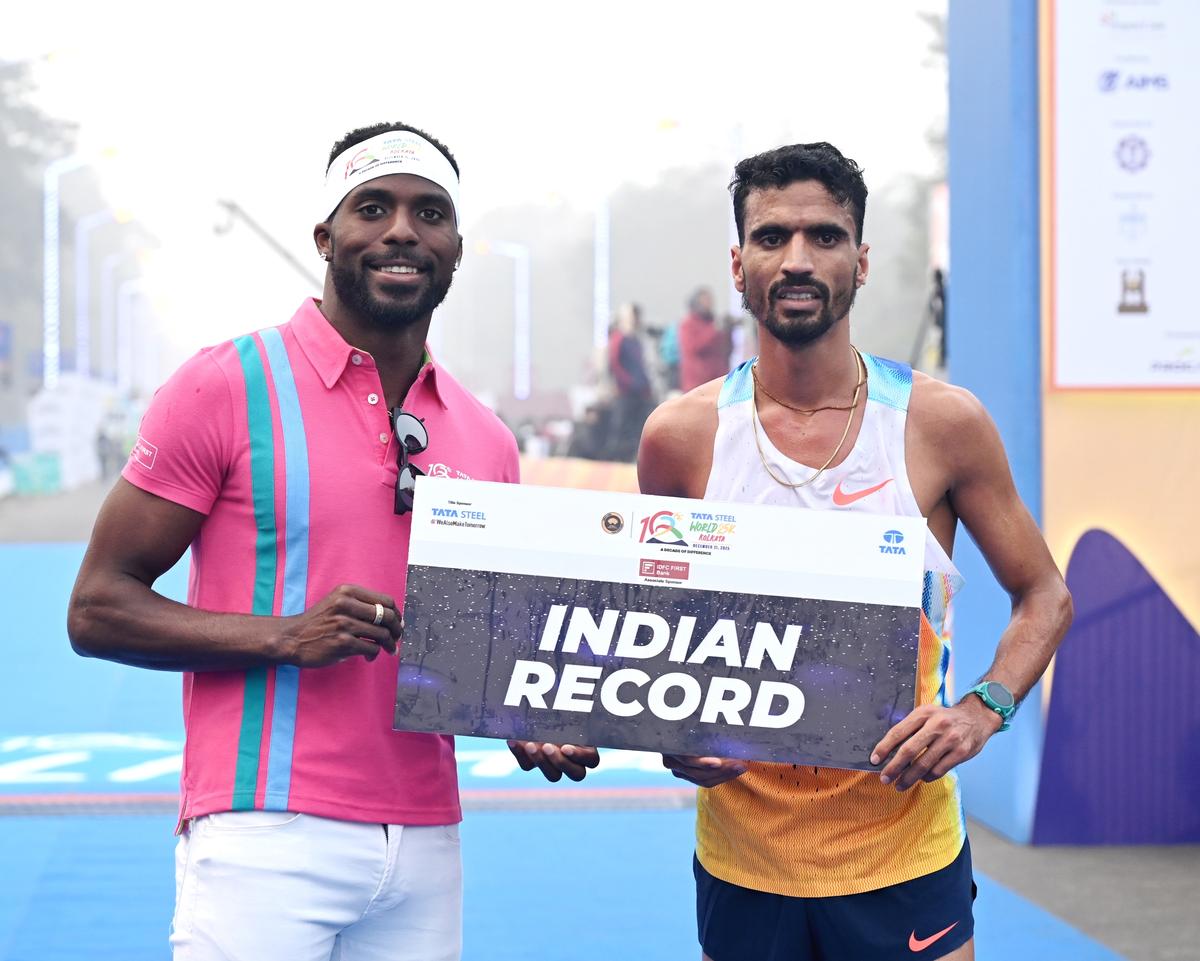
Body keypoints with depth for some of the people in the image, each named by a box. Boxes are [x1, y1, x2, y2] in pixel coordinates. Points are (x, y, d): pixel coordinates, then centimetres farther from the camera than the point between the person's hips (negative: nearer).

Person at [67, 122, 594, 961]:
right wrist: (283, 636, -17)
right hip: (264, 844, -5)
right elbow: (98, 609, -5)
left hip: (427, 849, 5)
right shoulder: (226, 386, -4)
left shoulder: (486, 440, 11)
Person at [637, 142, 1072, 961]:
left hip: (904, 858, -1)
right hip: (743, 860, 1)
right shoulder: (682, 437, -2)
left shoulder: (943, 424, -4)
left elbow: (1044, 597, 5)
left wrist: (982, 711, -13)